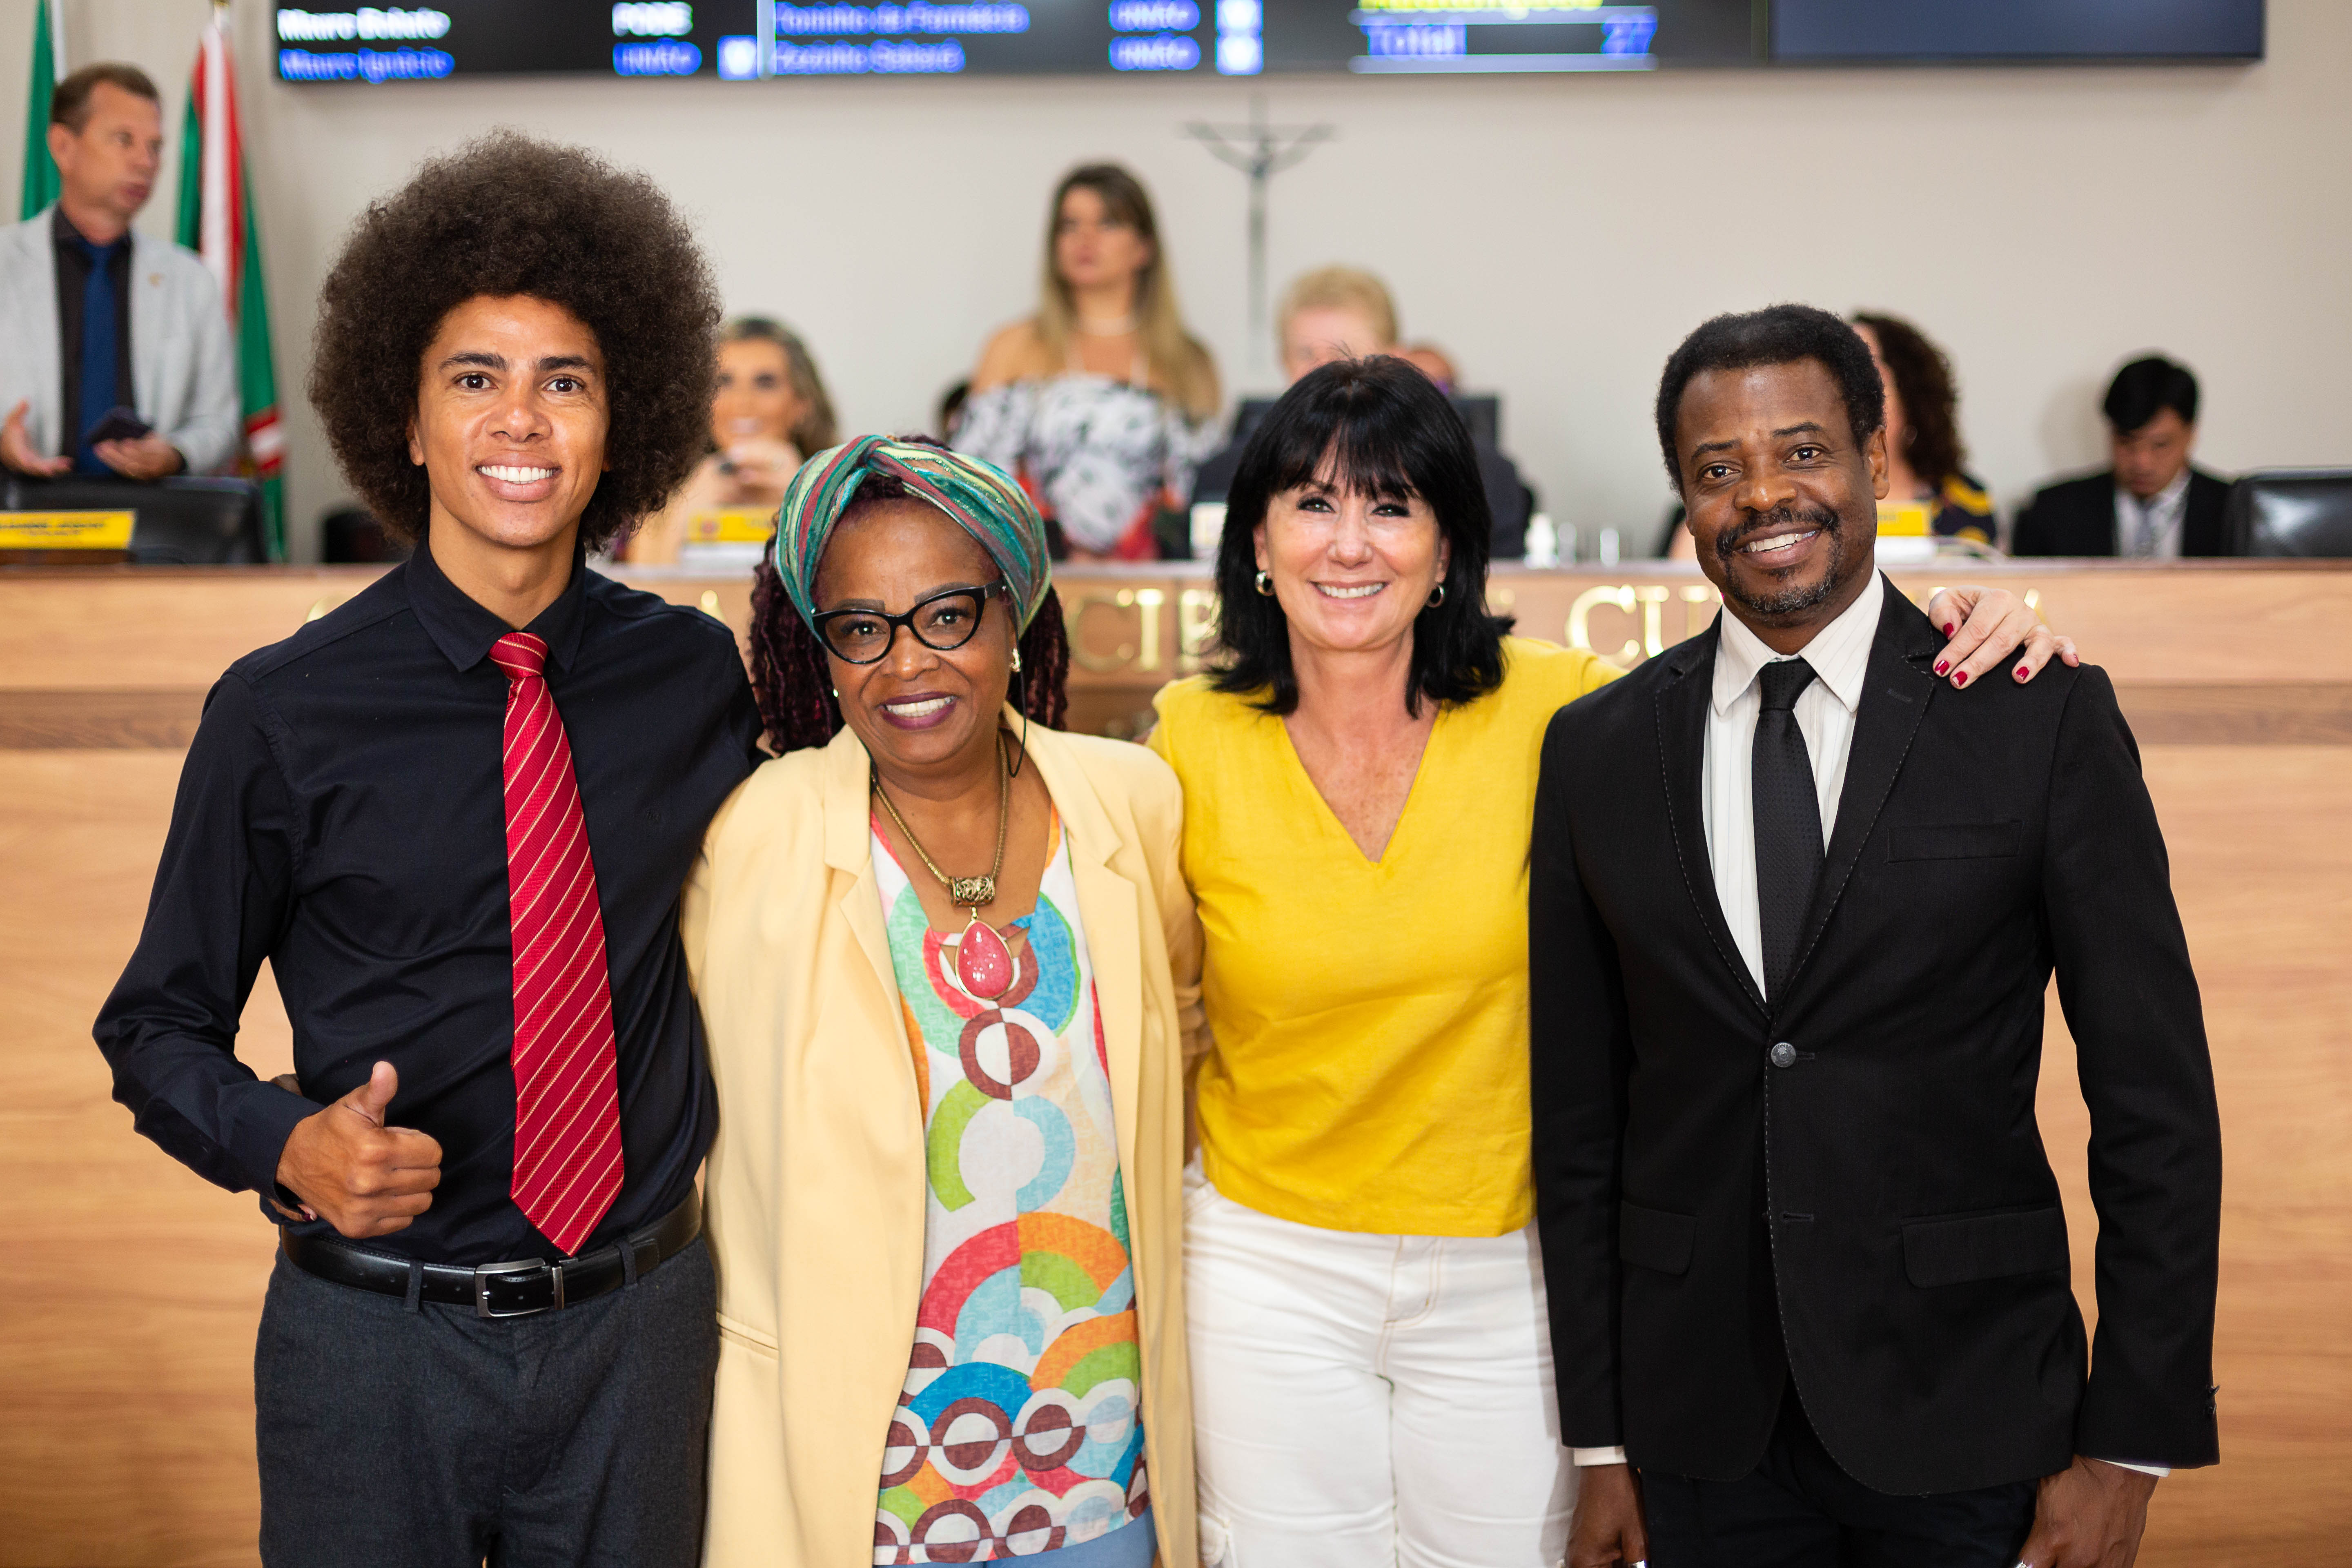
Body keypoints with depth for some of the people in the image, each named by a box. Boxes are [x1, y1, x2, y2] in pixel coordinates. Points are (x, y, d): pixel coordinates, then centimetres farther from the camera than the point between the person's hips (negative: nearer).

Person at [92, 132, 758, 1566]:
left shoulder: (696, 677, 0)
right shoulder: (284, 714, -8)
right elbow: (159, 1023, -2)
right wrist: (289, 1144, -20)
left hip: (639, 1329, 3)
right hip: (380, 1335, -2)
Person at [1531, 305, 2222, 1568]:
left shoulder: (2045, 719, -5)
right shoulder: (1596, 752, 2)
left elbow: (2156, 1100, -4)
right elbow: (1578, 1117, 5)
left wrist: (2130, 1445, -6)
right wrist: (1601, 1440, 4)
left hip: (1968, 1422, -2)